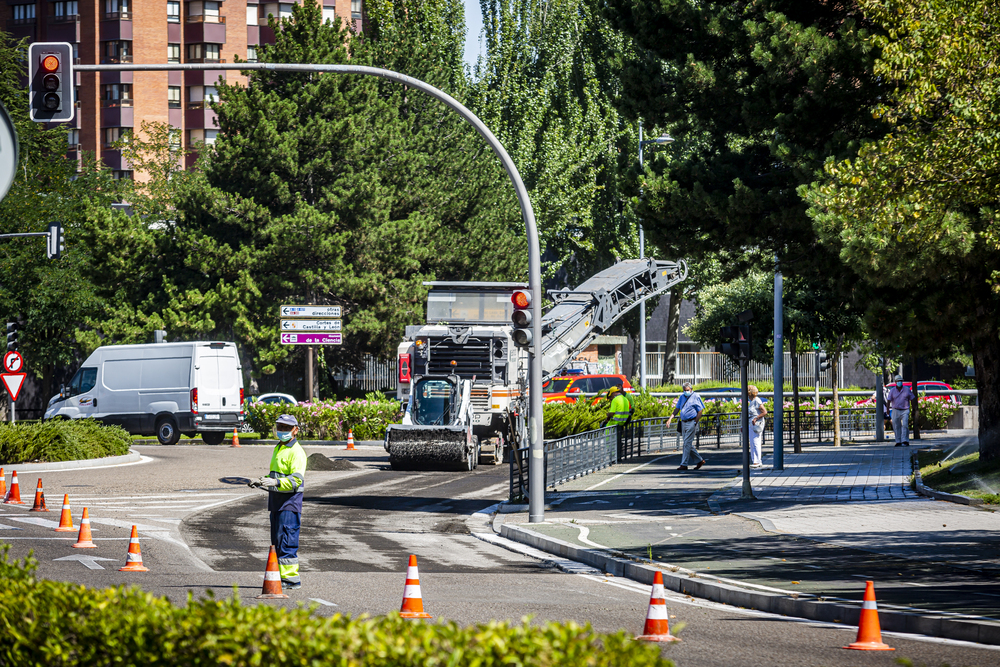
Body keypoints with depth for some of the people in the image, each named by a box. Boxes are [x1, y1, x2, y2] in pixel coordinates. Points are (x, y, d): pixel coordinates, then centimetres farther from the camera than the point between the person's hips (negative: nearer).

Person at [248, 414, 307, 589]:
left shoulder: (296, 452, -11)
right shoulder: (278, 449, 19)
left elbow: (296, 479, -21)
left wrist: (276, 482, -33)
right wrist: (262, 481, 16)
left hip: (290, 501, -10)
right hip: (276, 501, 10)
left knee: (286, 541, -12)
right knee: (277, 541, 12)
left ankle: (290, 578, -11)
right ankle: (280, 576, 17)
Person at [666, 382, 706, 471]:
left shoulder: (695, 397, -5)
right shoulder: (682, 398, 15)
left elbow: (700, 410, -7)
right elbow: (677, 409, 15)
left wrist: (695, 423, -12)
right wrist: (670, 419, 2)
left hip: (691, 423, -8)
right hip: (683, 423, 8)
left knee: (687, 444, -9)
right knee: (688, 444, 10)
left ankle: (684, 464, -8)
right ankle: (700, 461, 21)